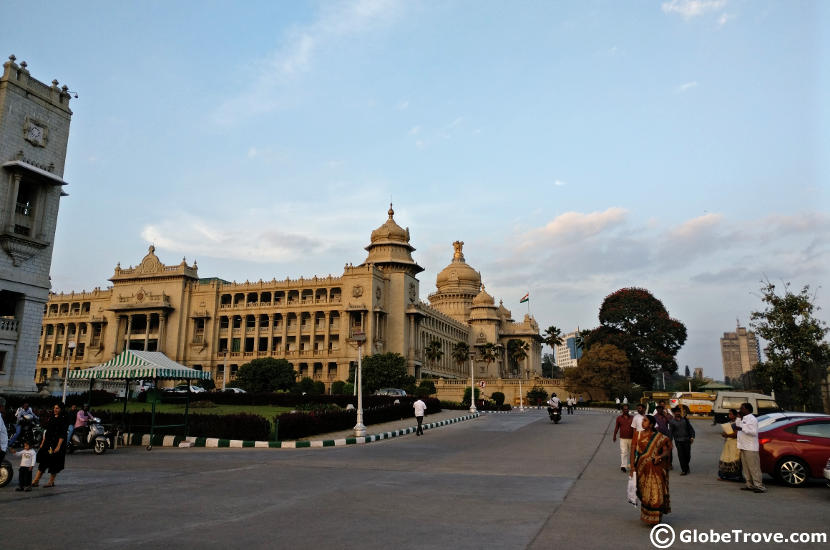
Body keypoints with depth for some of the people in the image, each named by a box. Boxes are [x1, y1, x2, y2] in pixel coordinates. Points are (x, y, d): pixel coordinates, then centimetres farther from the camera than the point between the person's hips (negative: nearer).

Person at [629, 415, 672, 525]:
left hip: (656, 470, -2)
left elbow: (666, 451, -1)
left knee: (656, 493, -3)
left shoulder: (659, 437, -1)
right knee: (644, 494, 9)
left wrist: (660, 456, -23)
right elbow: (633, 450, 1)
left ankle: (656, 519, 10)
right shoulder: (637, 435, 3)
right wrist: (632, 466, -6)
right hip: (642, 469, 2)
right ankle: (646, 517, 26)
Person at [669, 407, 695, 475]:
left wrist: (692, 437, -5)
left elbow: (691, 428, 9)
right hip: (678, 441, -1)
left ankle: (685, 467, 28)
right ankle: (684, 470, 4)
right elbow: (670, 432, 5)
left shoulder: (685, 419, 7)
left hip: (687, 440, 1)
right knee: (681, 455, -4)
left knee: (687, 455, 3)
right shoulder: (672, 421, 3)